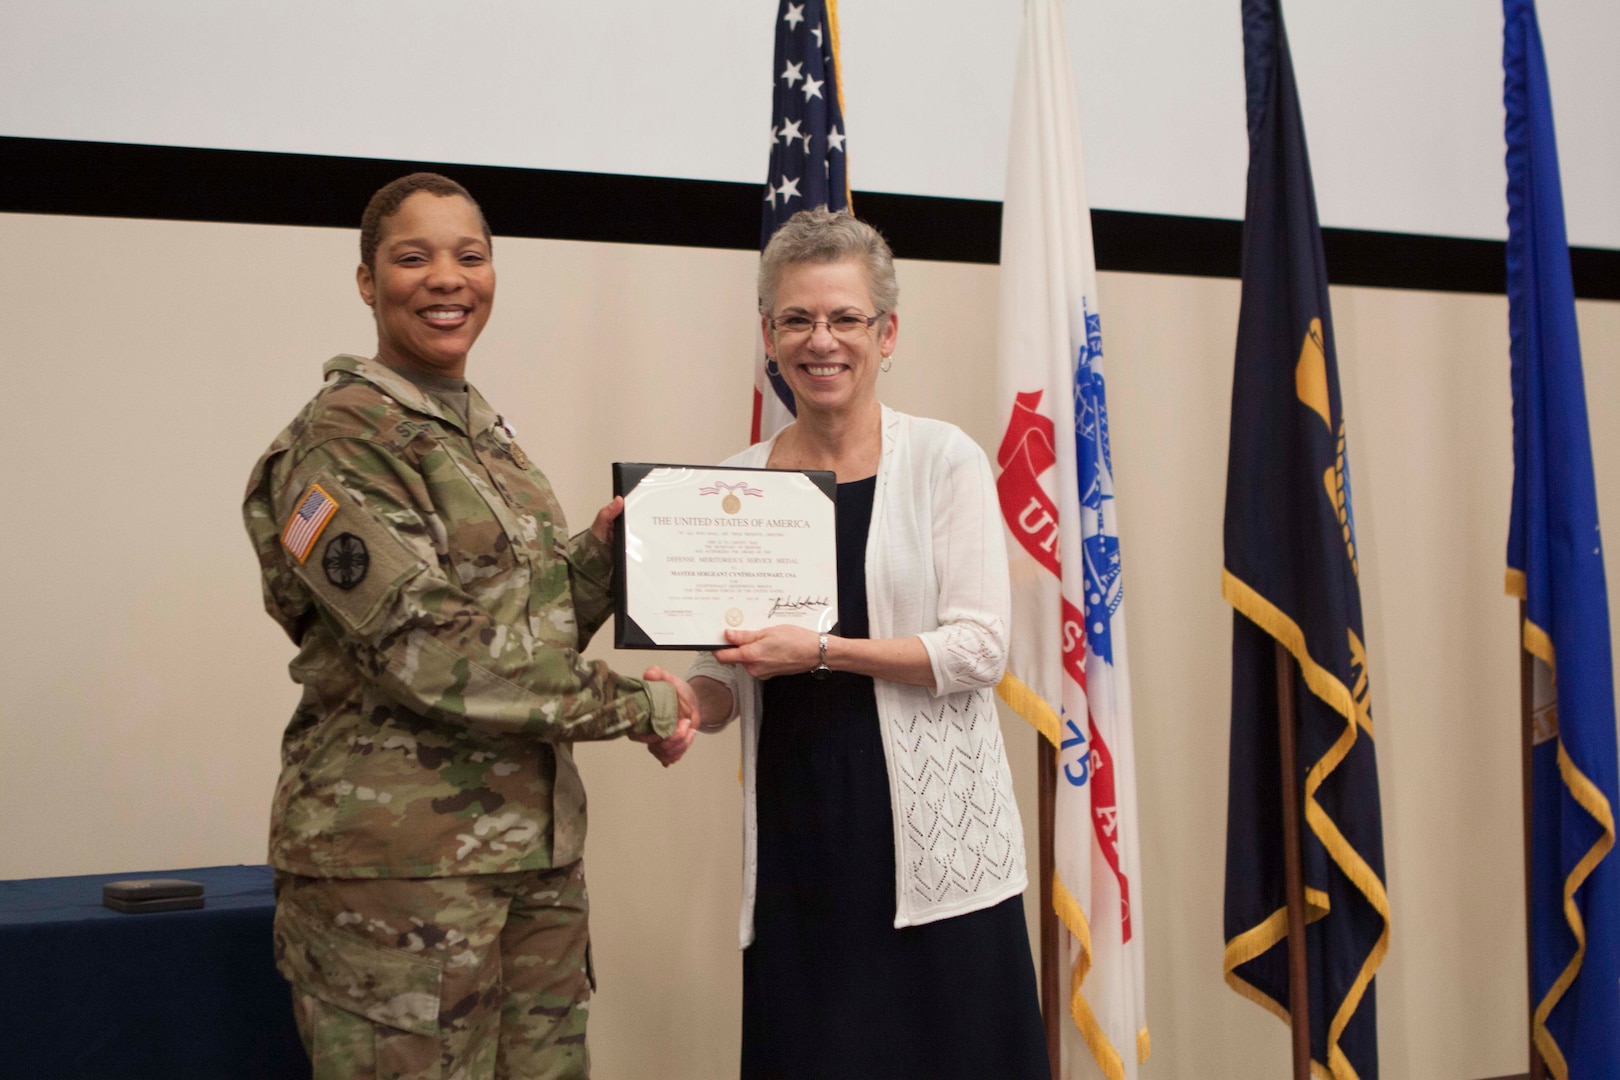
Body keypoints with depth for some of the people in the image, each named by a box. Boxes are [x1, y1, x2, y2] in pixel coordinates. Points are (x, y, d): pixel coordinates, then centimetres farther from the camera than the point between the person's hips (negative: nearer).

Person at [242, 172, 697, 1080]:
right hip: (398, 855, -8)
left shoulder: (486, 434, 15)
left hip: (534, 837, 8)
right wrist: (635, 705, -13)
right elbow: (429, 653, -18)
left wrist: (606, 549, -1)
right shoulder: (342, 440, -10)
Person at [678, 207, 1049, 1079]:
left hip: (929, 833, -3)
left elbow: (977, 648, -8)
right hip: (794, 835, 3)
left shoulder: (943, 461, -1)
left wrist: (821, 652, -17)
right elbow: (727, 678, 14)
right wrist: (688, 703, -7)